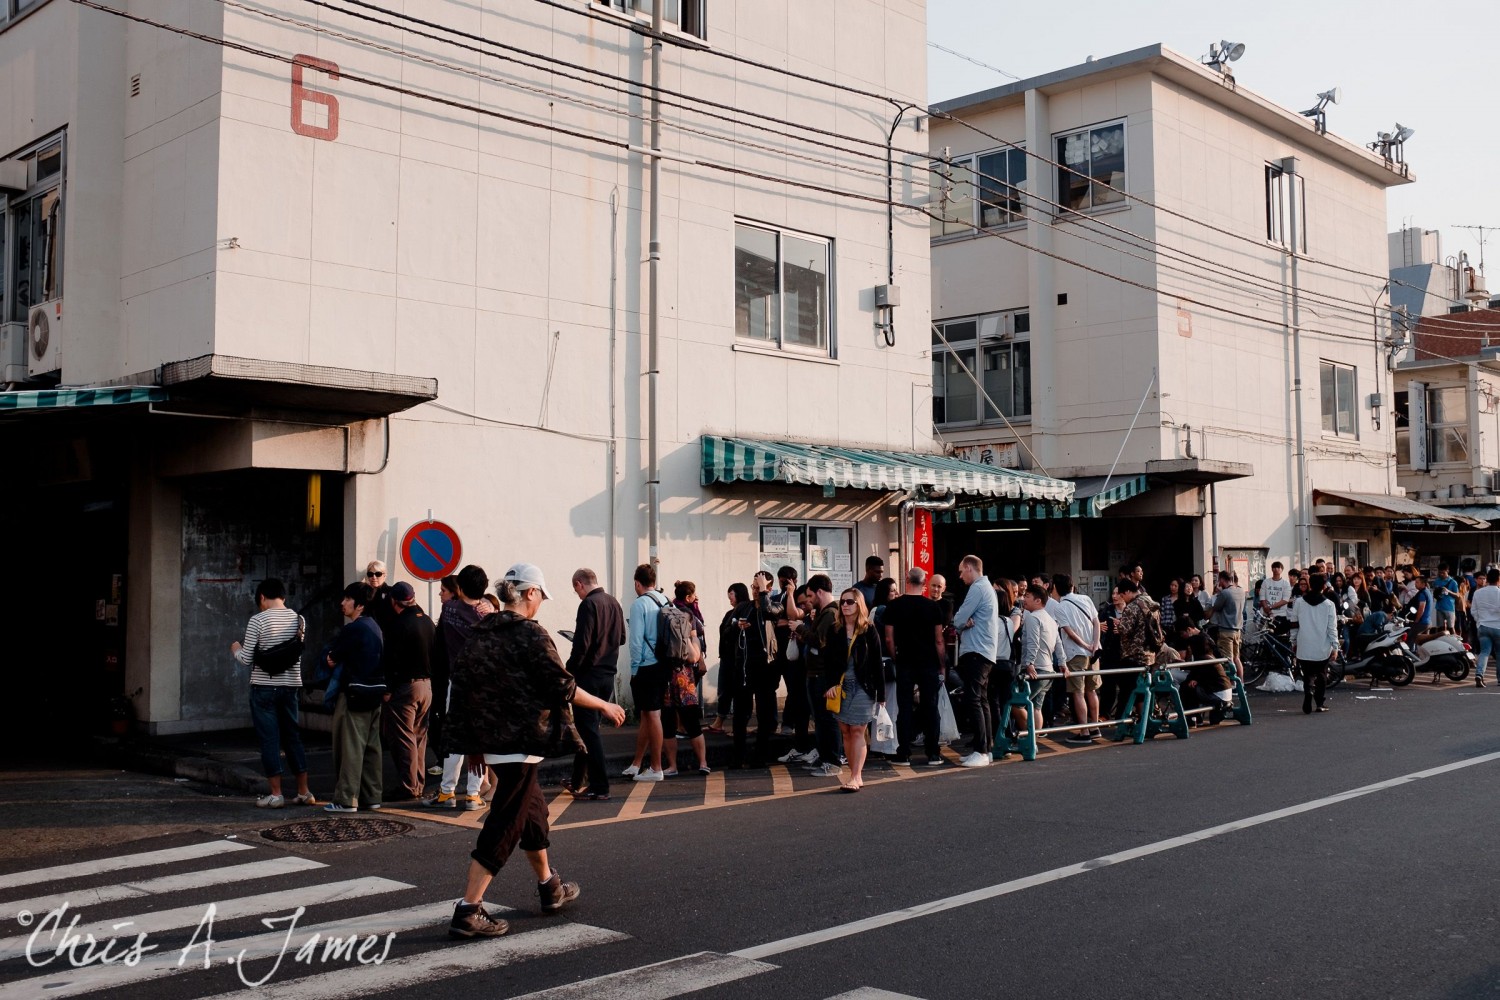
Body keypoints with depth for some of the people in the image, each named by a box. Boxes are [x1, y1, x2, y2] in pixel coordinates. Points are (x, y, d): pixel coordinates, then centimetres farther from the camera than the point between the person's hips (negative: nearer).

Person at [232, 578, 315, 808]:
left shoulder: (258, 620, -11)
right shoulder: (299, 619, 2)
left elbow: (247, 659, -9)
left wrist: (236, 649, 12)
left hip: (264, 687, -4)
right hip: (290, 686, 4)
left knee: (270, 740, 2)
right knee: (293, 738, 12)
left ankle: (276, 794, 4)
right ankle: (304, 792, 16)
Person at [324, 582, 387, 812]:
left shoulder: (352, 629, -13)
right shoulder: (374, 627, 13)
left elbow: (332, 661, -8)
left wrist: (334, 657, 11)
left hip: (354, 692, -8)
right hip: (375, 691, 8)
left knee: (350, 747, -4)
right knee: (371, 746, 10)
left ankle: (347, 800, -2)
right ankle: (371, 797, 15)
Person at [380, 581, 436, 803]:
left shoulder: (398, 624, -15)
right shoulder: (427, 622, 9)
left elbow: (391, 659, -17)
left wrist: (387, 689, -13)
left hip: (404, 687, -8)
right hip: (426, 685, 8)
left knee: (403, 740, -3)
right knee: (419, 737, 15)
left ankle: (409, 787, -2)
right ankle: (419, 784, 21)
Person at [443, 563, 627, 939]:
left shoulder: (481, 634, 7)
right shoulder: (531, 635, -14)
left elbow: (464, 689, 9)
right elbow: (562, 687, -12)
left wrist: (473, 744, 17)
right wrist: (604, 706, 3)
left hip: (490, 739, 8)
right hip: (520, 742, -8)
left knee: (533, 809, 23)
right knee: (505, 824, -4)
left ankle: (550, 889, 37)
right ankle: (468, 911, -7)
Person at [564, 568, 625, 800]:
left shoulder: (588, 604, -14)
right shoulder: (614, 604, 9)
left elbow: (581, 644, -20)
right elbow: (621, 639, 18)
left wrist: (570, 672, -11)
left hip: (589, 675, -8)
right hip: (609, 674, 8)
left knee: (588, 730, -2)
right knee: (587, 728, 18)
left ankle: (600, 788, -2)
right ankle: (579, 782, 27)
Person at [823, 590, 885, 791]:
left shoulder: (868, 630, -2)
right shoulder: (835, 631, 7)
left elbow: (877, 663, -1)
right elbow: (827, 661, 7)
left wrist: (881, 692, -3)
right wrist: (829, 685, -7)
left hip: (862, 686, -3)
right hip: (840, 686, 4)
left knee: (857, 731, -8)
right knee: (846, 732, 3)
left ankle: (856, 776, -9)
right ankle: (855, 774, 8)